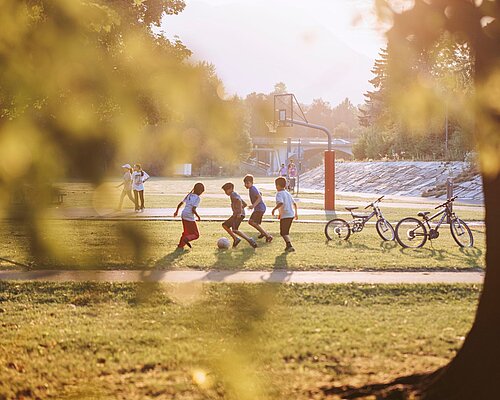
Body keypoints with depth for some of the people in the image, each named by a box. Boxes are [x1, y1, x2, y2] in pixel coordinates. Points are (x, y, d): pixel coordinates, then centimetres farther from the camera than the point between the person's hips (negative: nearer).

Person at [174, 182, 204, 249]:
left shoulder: (189, 196, 12)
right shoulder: (197, 198, -10)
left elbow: (180, 204, 17)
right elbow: (193, 209, -19)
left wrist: (177, 211, 31)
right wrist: (198, 216, -4)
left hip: (183, 215, 7)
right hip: (190, 217, -7)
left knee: (186, 232, 26)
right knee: (196, 234, 1)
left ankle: (180, 245, 24)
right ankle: (186, 239, -25)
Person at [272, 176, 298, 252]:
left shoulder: (279, 194, -10)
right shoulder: (287, 193, 16)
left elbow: (281, 203, -28)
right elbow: (294, 204, 22)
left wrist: (274, 209, -21)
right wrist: (296, 213, 32)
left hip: (285, 216, -8)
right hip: (291, 215, 8)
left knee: (283, 233, -4)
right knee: (286, 232, 20)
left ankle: (289, 245, -19)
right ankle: (288, 246, 19)